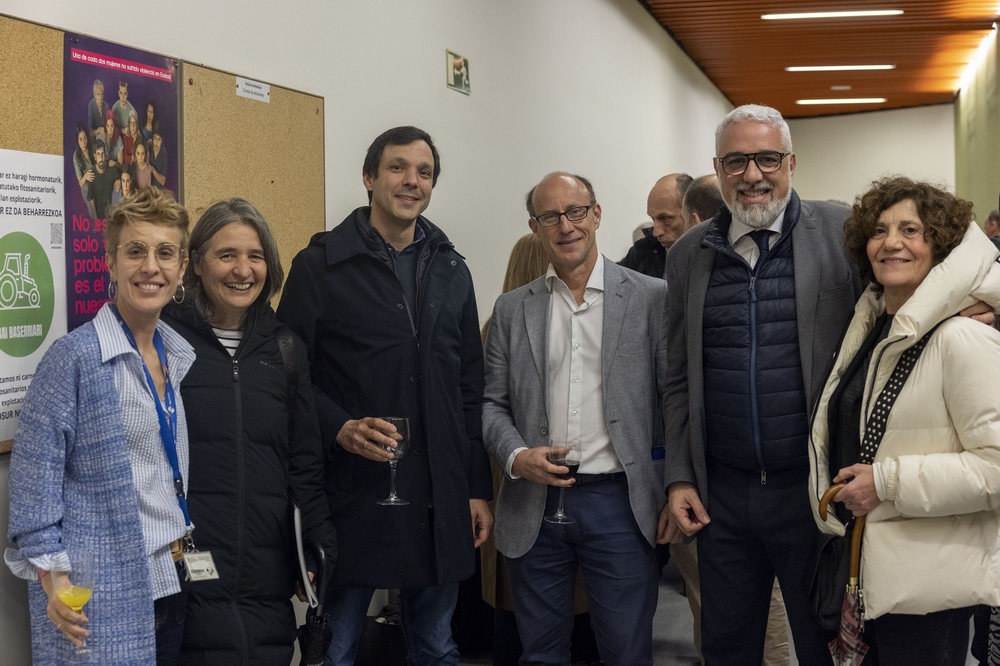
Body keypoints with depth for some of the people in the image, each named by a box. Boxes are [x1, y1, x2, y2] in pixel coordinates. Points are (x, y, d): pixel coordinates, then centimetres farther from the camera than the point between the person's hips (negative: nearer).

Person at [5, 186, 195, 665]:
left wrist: (189, 547, 15)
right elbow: (35, 473, -12)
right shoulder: (75, 356, -11)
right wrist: (52, 580, -15)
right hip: (102, 594, -6)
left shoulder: (181, 355, 9)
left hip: (173, 582, 6)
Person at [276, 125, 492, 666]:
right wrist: (339, 428, -21)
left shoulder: (451, 270, 12)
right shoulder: (321, 265, -2)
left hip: (440, 500, 4)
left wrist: (478, 488, 9)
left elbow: (470, 387, 13)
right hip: (353, 494, -4)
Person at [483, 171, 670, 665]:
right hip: (534, 505, 3)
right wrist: (516, 456, -9)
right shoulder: (511, 310, 9)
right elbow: (491, 403, 9)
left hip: (618, 500, -2)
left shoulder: (651, 298, 0)